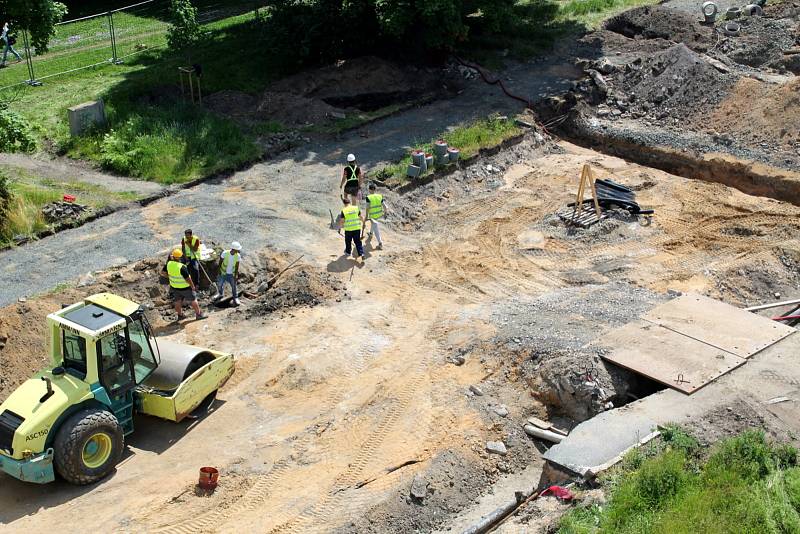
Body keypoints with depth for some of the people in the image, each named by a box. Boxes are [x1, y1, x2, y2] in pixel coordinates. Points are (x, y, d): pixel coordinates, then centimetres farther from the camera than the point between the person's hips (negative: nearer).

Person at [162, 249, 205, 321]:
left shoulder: (169, 264, -14)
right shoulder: (182, 267, -33)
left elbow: (163, 272, 3)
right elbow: (188, 279, -27)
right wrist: (192, 286, -12)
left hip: (174, 287, 6)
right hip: (185, 288, -6)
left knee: (178, 301, 22)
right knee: (193, 300, 13)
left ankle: (180, 315, 37)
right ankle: (199, 314, 25)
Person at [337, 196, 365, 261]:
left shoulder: (343, 211, -11)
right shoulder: (356, 208, -2)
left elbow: (341, 221, -7)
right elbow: (361, 217, 7)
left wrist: (340, 228, 6)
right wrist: (363, 223, 24)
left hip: (348, 229, -2)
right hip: (357, 228, 2)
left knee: (348, 241, 21)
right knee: (358, 241, 10)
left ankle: (348, 251, 40)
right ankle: (361, 253, -1)